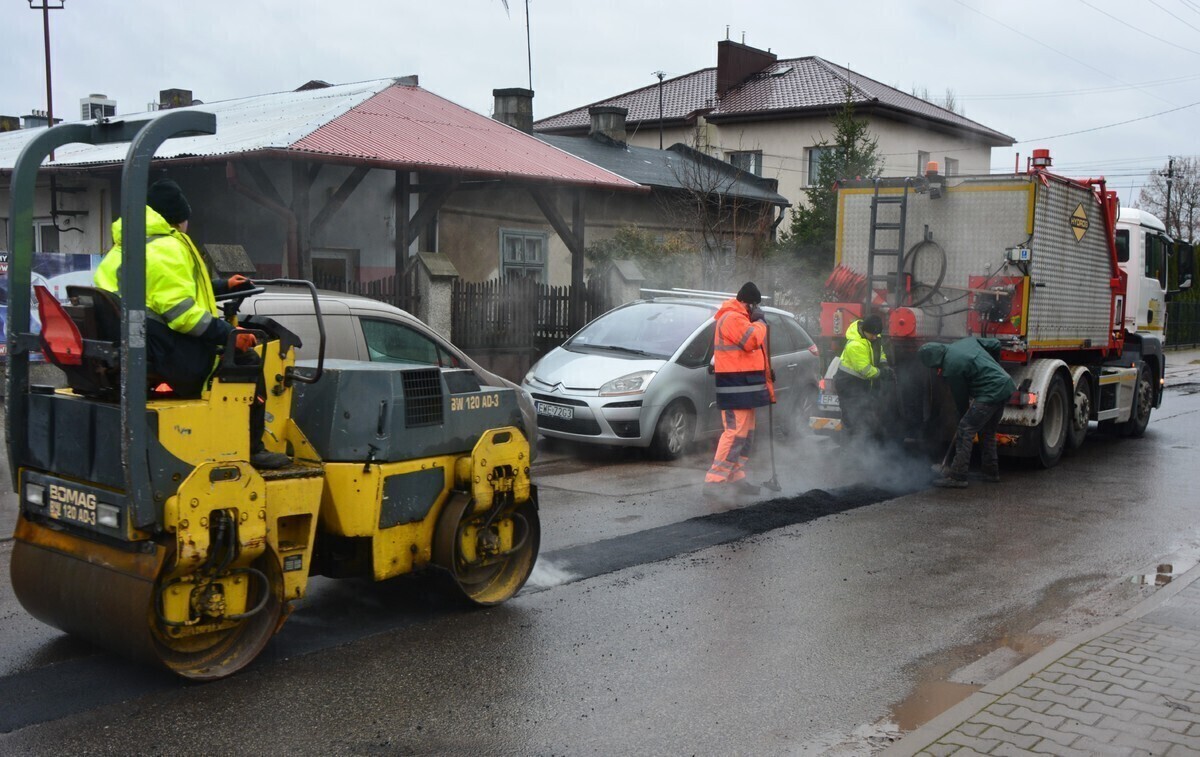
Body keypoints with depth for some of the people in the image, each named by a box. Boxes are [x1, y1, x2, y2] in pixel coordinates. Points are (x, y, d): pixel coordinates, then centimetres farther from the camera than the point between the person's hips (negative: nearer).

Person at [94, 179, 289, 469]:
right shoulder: (166, 249, -14)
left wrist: (222, 285, 34)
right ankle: (251, 450, 4)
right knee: (247, 360, 1)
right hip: (168, 352, -11)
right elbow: (180, 310, -22)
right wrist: (228, 334, -18)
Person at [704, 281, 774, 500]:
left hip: (744, 385, 11)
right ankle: (714, 480, -19)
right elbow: (752, 341, -24)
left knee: (746, 433, 14)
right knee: (734, 433, -16)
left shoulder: (737, 318, 22)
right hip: (736, 386, -11)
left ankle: (736, 477, 21)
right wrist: (759, 322, -9)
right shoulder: (732, 318, -14)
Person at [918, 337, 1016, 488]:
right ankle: (991, 472, 30)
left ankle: (957, 476, -9)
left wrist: (964, 415, 14)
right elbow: (995, 345, 19)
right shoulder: (967, 341, 10)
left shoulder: (951, 369, -14)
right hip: (1005, 385, 10)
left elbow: (960, 396, -2)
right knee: (987, 432, 22)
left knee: (965, 431, -7)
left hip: (989, 394, -10)